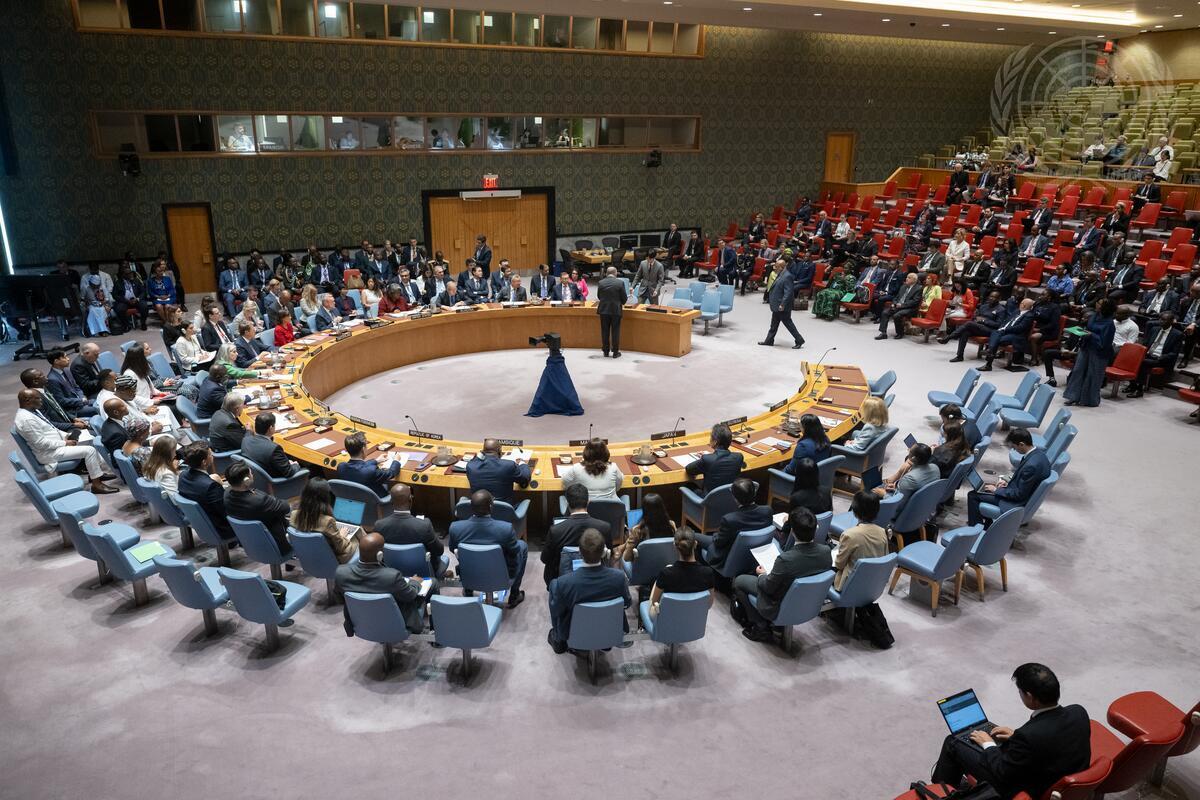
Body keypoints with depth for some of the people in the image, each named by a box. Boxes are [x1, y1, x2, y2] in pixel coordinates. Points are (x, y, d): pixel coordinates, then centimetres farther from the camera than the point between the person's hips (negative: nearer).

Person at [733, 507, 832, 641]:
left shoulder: (785, 559, -37)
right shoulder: (826, 551, -20)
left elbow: (768, 588, -20)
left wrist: (762, 575, 1)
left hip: (780, 608, -6)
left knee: (738, 581, 13)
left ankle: (761, 627, 16)